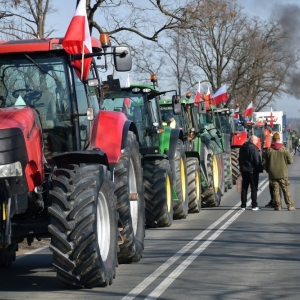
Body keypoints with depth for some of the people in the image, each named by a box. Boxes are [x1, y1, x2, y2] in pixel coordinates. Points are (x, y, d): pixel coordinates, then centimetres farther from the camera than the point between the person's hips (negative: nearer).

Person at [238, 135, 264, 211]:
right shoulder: (253, 148, -16)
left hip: (244, 170, 7)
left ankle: (243, 205, 10)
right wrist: (260, 169, -8)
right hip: (252, 171, -7)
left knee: (244, 188, 10)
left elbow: (240, 159, 16)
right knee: (254, 188, -1)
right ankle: (254, 206, -2)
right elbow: (257, 161, -16)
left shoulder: (242, 148, 9)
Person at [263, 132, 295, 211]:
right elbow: (290, 160, -3)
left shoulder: (268, 150, -2)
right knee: (286, 190, 5)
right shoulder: (284, 149, -6)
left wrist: (268, 170, 16)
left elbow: (264, 162, 1)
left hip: (272, 174, 1)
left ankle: (278, 206, 5)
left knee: (275, 190, 7)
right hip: (282, 174, -1)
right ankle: (290, 205, 3)